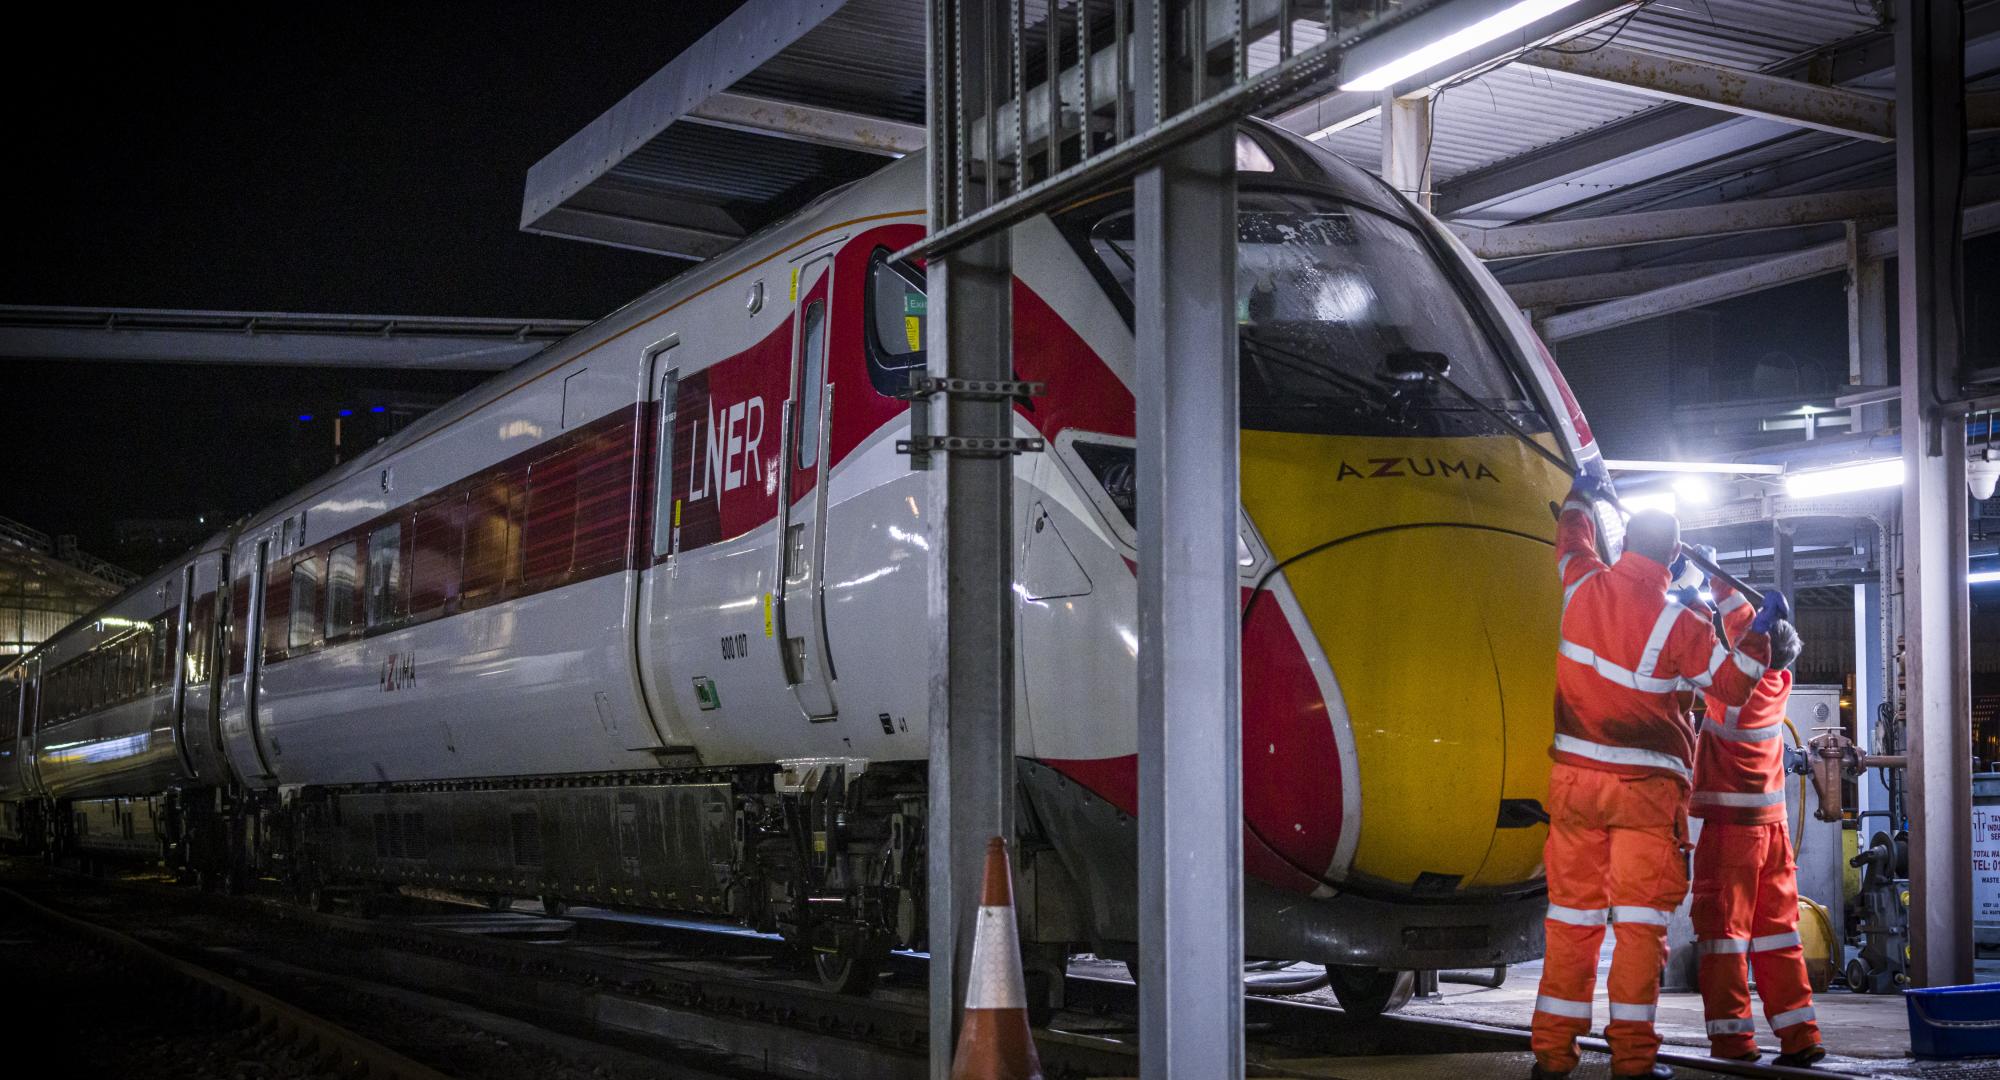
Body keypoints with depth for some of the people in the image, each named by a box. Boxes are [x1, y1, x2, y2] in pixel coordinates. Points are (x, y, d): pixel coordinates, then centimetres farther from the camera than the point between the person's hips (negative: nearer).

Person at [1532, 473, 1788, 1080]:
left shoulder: (1585, 587, -1)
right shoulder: (1679, 624, -11)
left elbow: (1571, 538, 22)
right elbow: (1734, 685, -1)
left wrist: (1581, 497, 40)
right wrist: (1761, 631, 11)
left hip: (1574, 777, 4)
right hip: (1646, 787, -4)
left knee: (1572, 914, 7)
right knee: (1641, 918, 1)